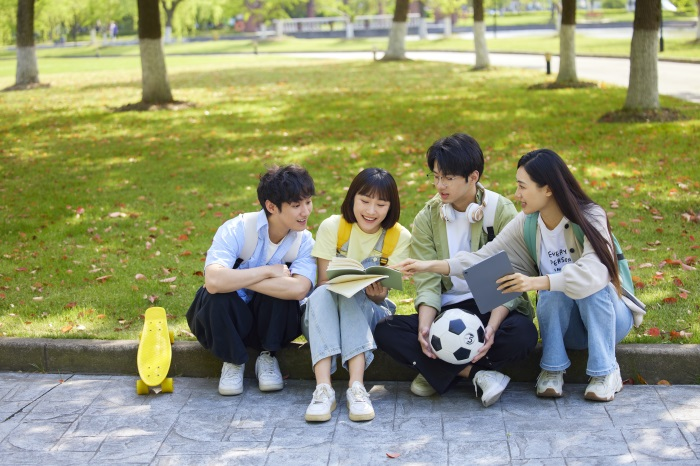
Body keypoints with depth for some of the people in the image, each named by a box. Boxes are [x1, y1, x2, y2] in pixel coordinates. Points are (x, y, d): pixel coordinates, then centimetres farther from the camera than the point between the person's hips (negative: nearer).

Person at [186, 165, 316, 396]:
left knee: (284, 288, -29)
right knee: (217, 292, -35)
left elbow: (299, 289, -36)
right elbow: (213, 281, -40)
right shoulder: (237, 230, -22)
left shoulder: (304, 242, -15)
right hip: (225, 317, -1)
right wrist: (267, 271, -30)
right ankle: (232, 360, -9)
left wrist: (237, 280, -34)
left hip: (272, 321, 2)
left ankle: (268, 356, -6)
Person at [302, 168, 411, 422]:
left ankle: (356, 387, -47)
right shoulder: (331, 227, -6)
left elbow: (383, 292, -9)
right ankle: (323, 388, -48)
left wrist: (378, 295, -34)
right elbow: (324, 282, -9)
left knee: (350, 297, -33)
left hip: (371, 313, 0)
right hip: (327, 317, 0)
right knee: (322, 294, -34)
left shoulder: (400, 237, -5)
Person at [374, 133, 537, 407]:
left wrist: (492, 327, -29)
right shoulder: (427, 219, 3)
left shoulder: (502, 212, -6)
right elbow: (427, 282, -4)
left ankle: (439, 373, -19)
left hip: (494, 308, -3)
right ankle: (476, 374, -24)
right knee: (386, 331, -22)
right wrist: (425, 325, -24)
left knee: (522, 333, -36)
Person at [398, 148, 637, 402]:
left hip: (608, 314, -2)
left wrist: (536, 282, -47)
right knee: (554, 289, -29)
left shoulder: (590, 217, -20)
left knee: (591, 285, -34)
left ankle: (606, 372, -20)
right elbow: (486, 257, -7)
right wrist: (433, 265, -17)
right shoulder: (527, 223, -6)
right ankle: (553, 369, -14)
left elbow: (594, 272, -36)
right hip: (565, 325, 3)